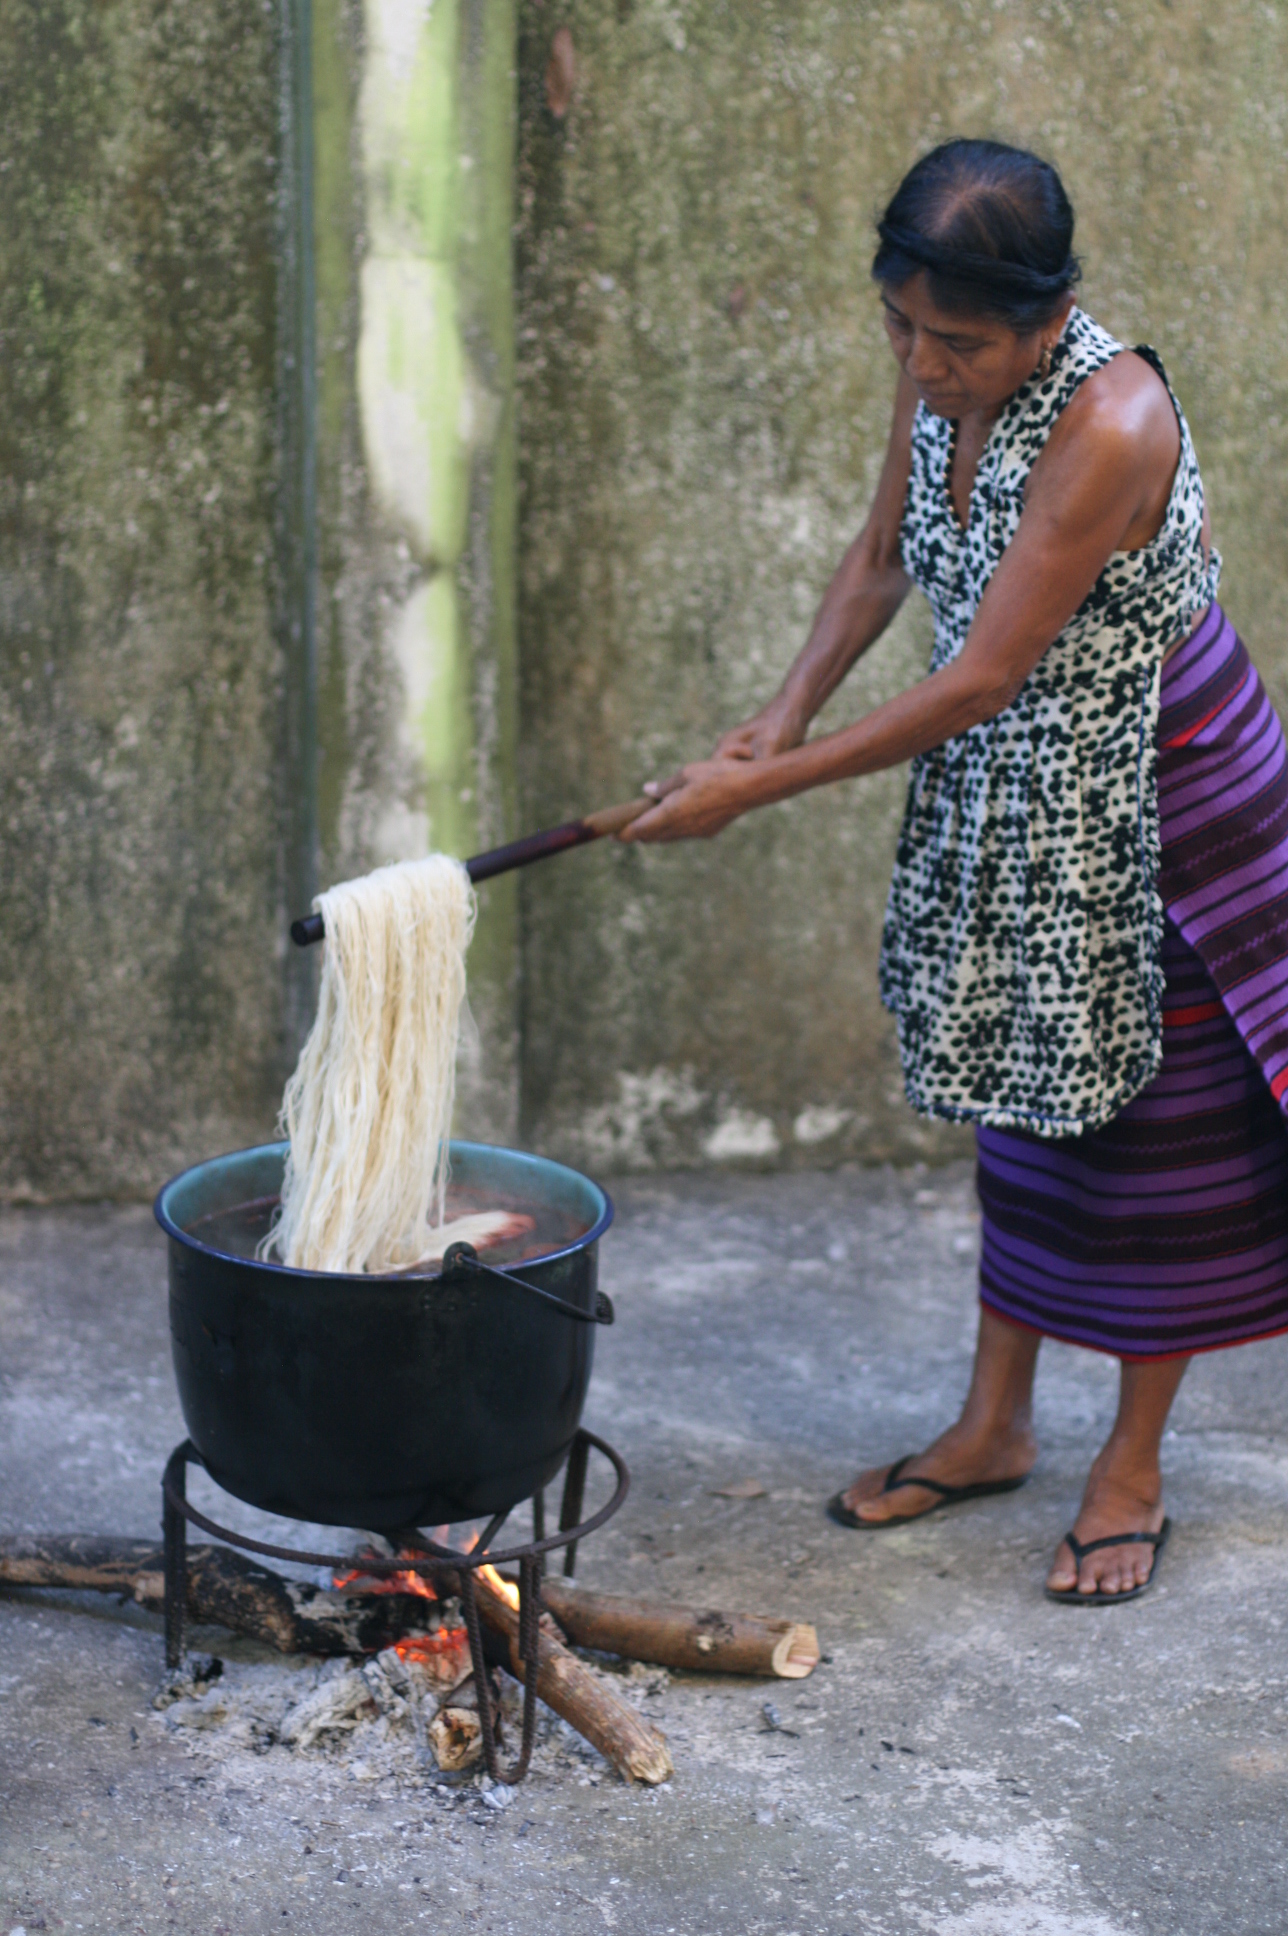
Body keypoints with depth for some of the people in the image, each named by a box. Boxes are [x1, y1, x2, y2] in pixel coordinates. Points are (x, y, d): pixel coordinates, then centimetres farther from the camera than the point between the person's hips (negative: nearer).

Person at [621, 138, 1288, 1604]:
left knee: (1150, 1112, 3)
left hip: (1155, 796, -7)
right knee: (1029, 1090, 16)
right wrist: (786, 711, -5)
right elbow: (879, 559, 10)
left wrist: (754, 788, -26)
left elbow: (978, 682, -30)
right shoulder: (941, 380, -7)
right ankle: (994, 1425, 28)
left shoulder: (1111, 424, -31)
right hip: (1014, 790, 7)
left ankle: (1131, 1468, 17)